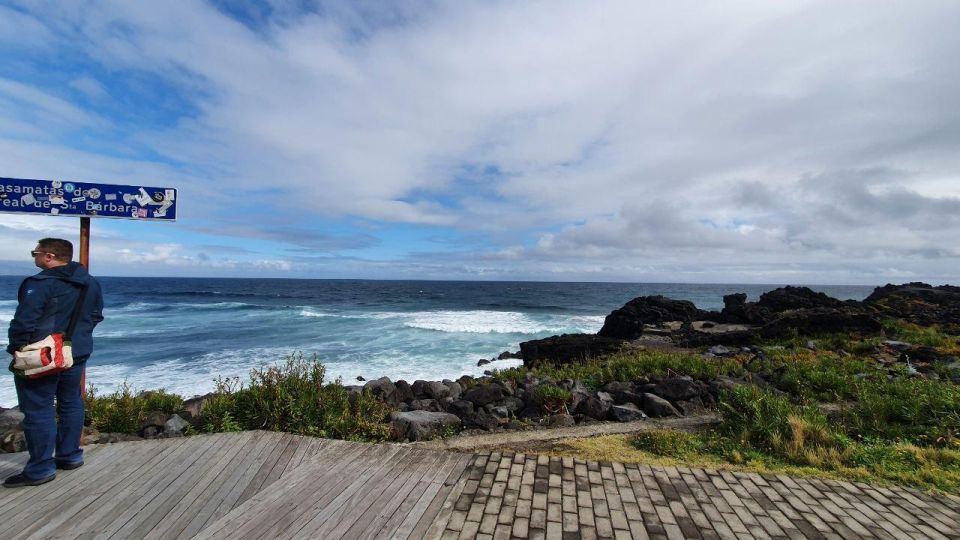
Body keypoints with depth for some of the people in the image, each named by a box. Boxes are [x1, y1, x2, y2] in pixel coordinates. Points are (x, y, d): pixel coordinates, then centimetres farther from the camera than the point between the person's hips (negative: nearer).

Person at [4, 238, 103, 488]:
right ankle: (70, 455, 27)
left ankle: (40, 469, 8)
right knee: (71, 404, 16)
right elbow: (96, 315, 14)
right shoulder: (90, 283, 6)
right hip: (77, 354, 8)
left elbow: (23, 322, -18)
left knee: (38, 411, 1)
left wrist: (15, 348, -4)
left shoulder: (39, 284, -19)